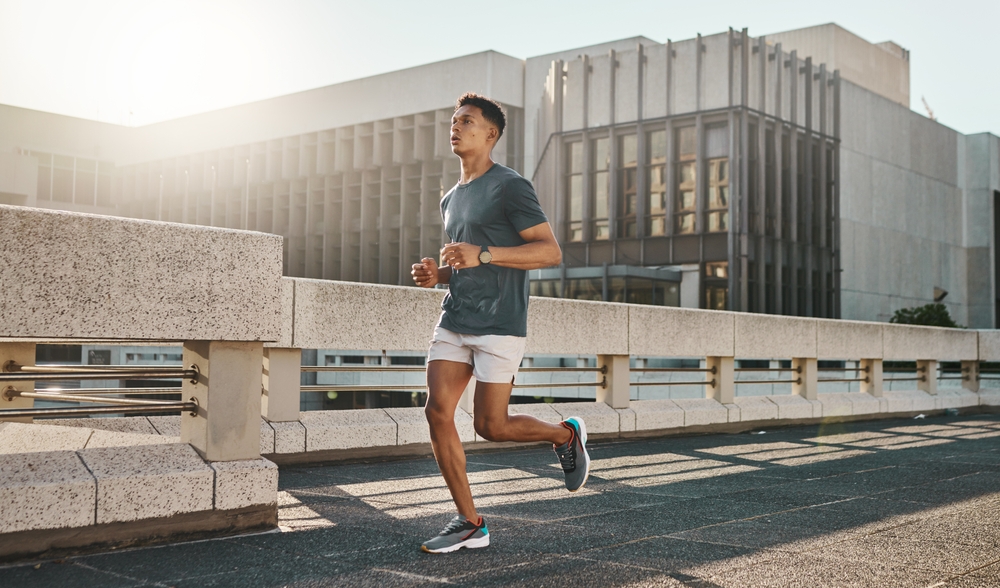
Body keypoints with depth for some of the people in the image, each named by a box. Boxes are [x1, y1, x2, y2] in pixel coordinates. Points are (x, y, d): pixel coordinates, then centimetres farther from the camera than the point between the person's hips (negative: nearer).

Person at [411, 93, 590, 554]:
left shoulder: (510, 187, -6)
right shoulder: (451, 199, 19)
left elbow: (551, 251, -14)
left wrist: (483, 254, -23)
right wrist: (436, 273, 9)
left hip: (499, 325, -7)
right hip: (454, 322, 7)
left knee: (490, 426, -5)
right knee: (438, 412, -4)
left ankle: (566, 434, 24)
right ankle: (469, 524, 6)